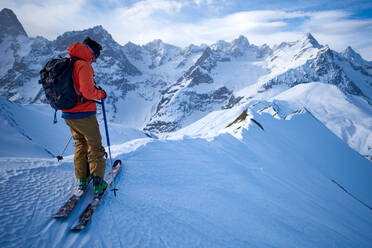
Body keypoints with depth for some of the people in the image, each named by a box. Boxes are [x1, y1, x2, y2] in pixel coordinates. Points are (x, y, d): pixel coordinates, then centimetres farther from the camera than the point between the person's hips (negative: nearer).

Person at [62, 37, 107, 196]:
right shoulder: (83, 65, -16)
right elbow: (88, 92, -24)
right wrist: (101, 93, -5)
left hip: (68, 115, 8)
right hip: (84, 115, -8)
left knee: (80, 145, 20)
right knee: (95, 147, 5)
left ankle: (82, 179, 27)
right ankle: (98, 182, 4)